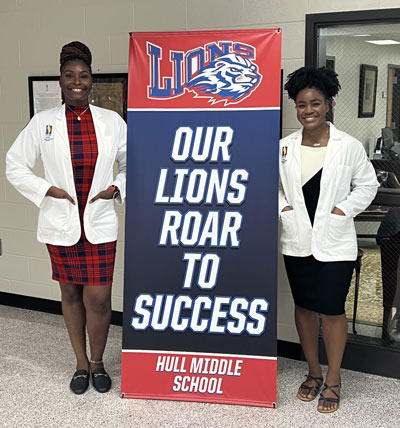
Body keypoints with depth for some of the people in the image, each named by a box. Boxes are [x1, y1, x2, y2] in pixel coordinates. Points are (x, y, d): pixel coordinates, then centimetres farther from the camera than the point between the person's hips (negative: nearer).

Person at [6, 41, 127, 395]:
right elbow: (15, 166, 4)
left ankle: (98, 362, 23)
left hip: (100, 225, 0)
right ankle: (81, 364, 29)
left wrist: (118, 188, -4)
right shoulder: (42, 122, 0)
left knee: (98, 299, -1)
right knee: (70, 293, 12)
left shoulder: (112, 121, 1)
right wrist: (47, 189, -7)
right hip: (61, 225, 1)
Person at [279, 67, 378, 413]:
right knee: (304, 306, 13)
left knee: (332, 310, 1)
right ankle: (314, 372, 31)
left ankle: (333, 380, 20)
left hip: (335, 244, -3)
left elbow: (367, 185, 3)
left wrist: (343, 210, -9)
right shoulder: (285, 147, 2)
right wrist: (283, 208, -3)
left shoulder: (349, 146, -6)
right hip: (297, 241, 3)